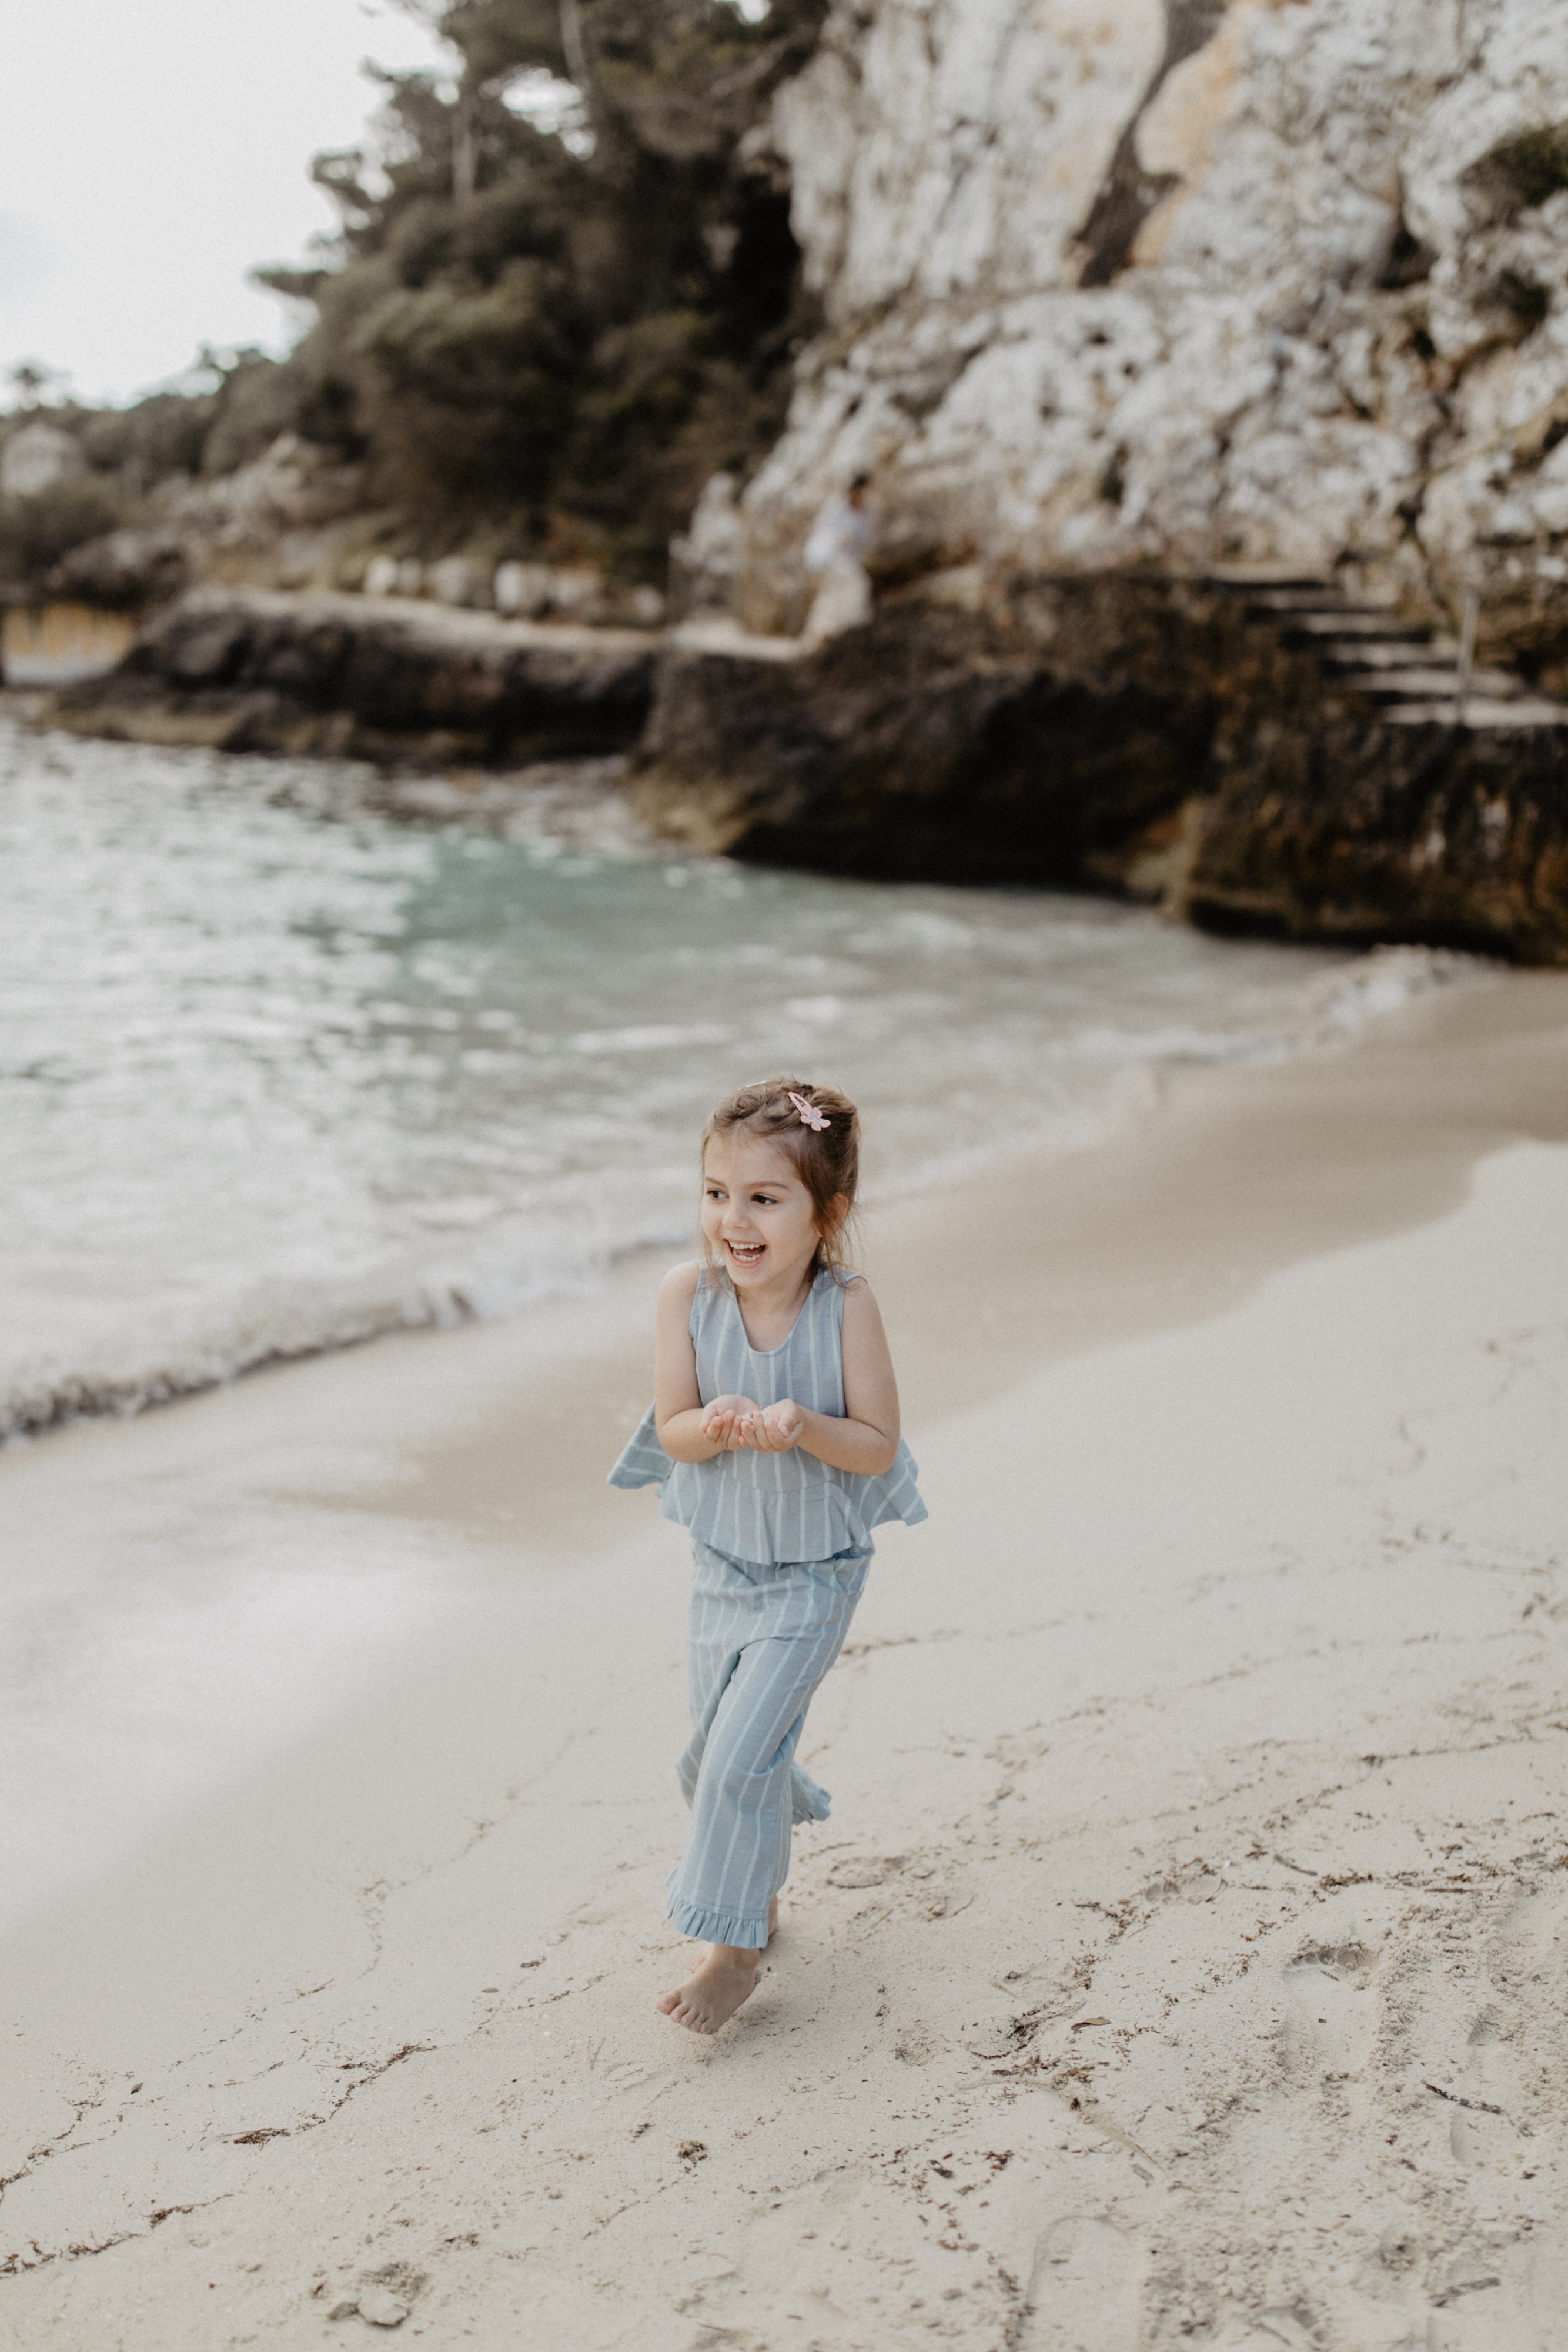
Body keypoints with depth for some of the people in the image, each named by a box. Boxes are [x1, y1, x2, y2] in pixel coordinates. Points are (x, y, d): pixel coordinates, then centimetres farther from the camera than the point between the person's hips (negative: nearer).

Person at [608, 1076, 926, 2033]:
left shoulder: (846, 1306, -23)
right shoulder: (689, 1293, -16)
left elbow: (878, 1447, -17)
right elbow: (670, 1432, -11)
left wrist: (805, 1428, -36)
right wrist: (717, 1426, -33)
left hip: (816, 1571, -4)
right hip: (721, 1561, 4)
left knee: (740, 1753, -9)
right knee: (716, 1750, 17)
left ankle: (734, 1948, 12)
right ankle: (762, 1890, 46)